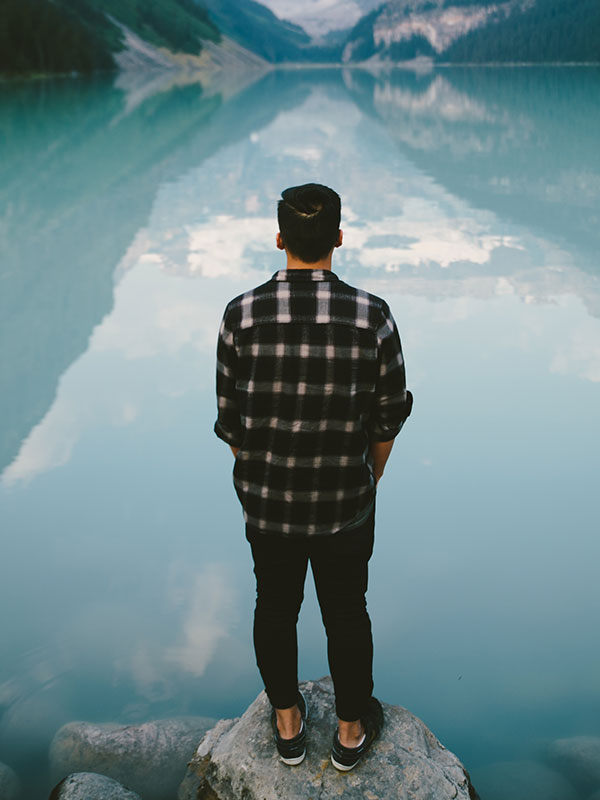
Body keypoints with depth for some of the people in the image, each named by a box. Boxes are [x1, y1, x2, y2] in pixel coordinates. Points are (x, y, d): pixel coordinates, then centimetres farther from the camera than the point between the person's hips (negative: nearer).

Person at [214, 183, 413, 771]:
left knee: (276, 608, 22)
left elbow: (230, 420, -6)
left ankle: (287, 724, 41)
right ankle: (352, 729, 39)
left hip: (266, 502, 1)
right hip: (345, 504, -1)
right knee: (346, 614, 19)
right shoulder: (372, 317, -17)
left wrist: (251, 479, 12)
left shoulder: (242, 316, -15)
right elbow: (388, 419, -6)